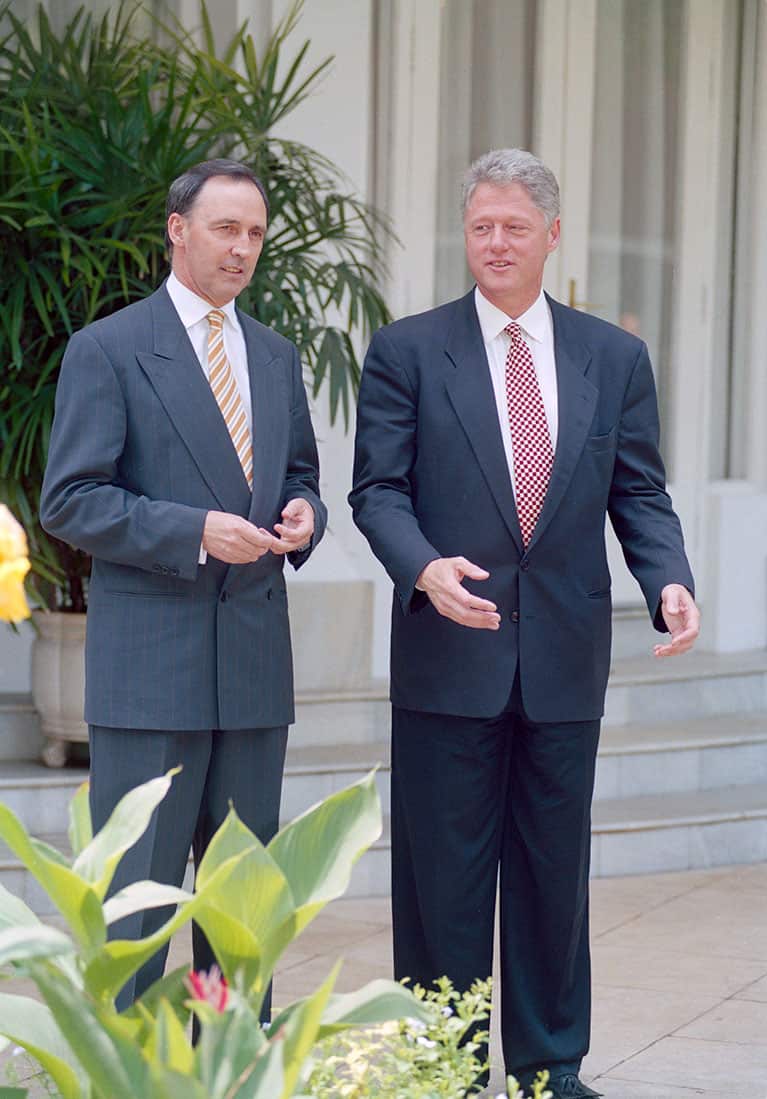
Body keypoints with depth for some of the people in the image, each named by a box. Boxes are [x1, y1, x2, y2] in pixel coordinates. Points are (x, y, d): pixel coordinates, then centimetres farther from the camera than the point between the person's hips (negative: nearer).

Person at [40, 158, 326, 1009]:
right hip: (150, 659, -6)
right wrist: (195, 531, -19)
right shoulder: (106, 350, -4)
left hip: (254, 656, 6)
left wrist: (303, 512, 0)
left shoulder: (276, 357, 15)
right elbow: (69, 502, -9)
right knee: (136, 886, -4)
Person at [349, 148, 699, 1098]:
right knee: (445, 877, 3)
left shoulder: (615, 358, 8)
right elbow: (378, 488, -2)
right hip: (449, 655, -2)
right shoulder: (407, 350, 2)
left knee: (554, 874, 9)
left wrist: (669, 582, -11)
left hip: (565, 658, 2)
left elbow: (639, 494, 8)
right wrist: (426, 567, -22)